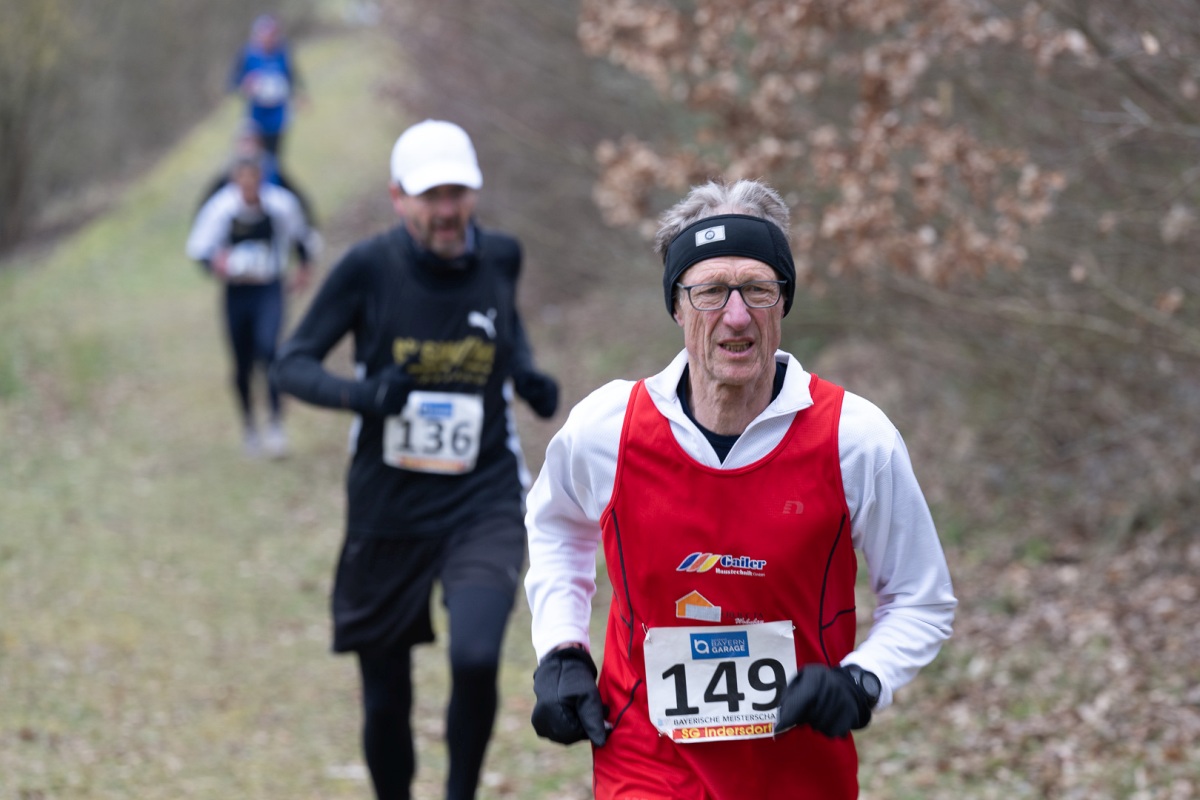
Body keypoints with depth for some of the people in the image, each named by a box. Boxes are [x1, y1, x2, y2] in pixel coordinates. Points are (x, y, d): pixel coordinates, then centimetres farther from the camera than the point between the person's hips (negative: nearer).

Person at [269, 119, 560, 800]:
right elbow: (292, 365, -5)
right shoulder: (369, 268, -10)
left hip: (485, 506, 0)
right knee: (386, 703, 9)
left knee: (476, 659, -24)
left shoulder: (500, 257, -1)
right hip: (389, 514, 0)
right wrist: (361, 393, -24)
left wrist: (527, 374, 3)